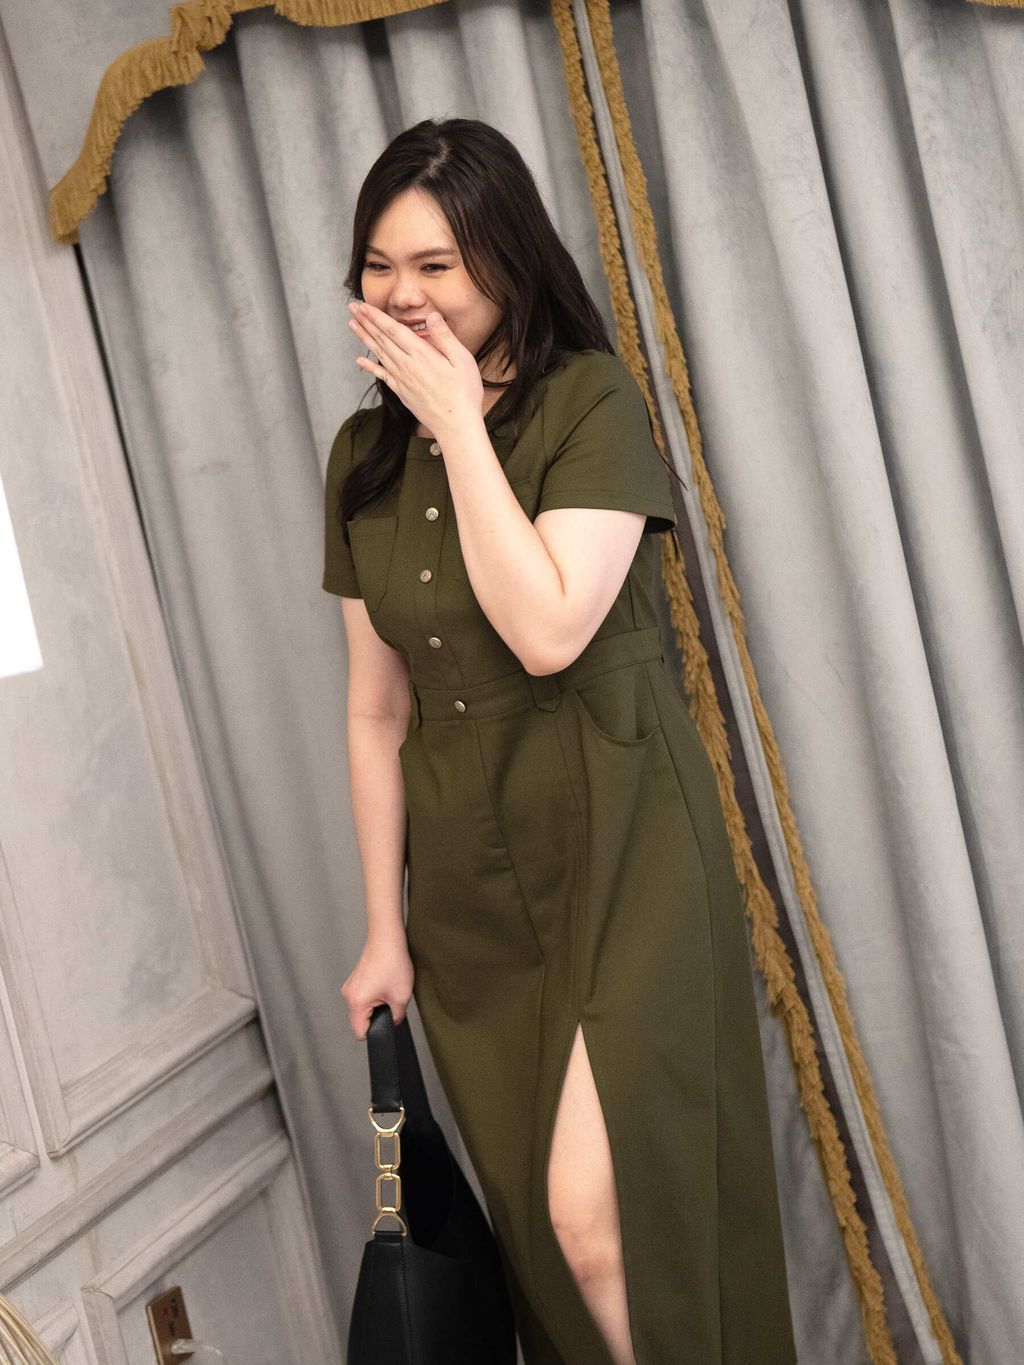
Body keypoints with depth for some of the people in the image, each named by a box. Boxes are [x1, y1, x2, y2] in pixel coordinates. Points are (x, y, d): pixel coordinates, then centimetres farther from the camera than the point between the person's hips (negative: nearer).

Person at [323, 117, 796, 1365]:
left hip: (616, 838, -5)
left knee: (600, 1218, -12)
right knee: (533, 1231, 10)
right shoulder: (365, 455, 8)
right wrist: (384, 927, 9)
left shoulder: (591, 402, -7)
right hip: (465, 866, 5)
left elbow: (548, 629, -21)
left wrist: (462, 421, -14)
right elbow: (375, 709, 9)